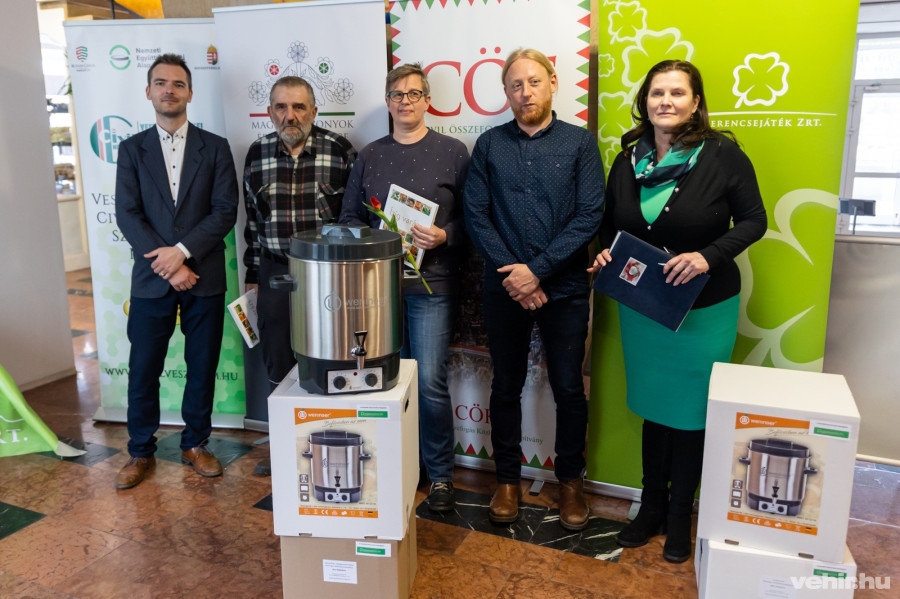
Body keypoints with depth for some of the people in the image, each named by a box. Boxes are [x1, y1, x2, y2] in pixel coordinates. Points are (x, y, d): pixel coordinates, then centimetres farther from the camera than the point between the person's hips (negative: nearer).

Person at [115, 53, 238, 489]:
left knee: (202, 367, 9)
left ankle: (195, 445, 27)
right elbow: (127, 214, -2)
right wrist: (166, 264, -13)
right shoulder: (132, 149, 7)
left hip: (204, 277, 0)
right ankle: (141, 453, 24)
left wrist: (182, 250, -15)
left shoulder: (215, 148, 5)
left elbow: (225, 210, -5)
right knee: (143, 370, 7)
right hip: (151, 278, 1)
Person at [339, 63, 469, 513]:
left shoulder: (452, 152, 4)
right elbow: (350, 216, 13)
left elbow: (470, 217, 1)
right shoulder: (370, 156, 13)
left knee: (430, 382, -6)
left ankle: (440, 474, 14)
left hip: (431, 284, -3)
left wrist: (444, 236, -16)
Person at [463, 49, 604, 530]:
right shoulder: (490, 145, 6)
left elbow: (589, 216, -7)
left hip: (564, 288, -1)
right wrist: (511, 273, -11)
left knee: (569, 390, 7)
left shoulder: (579, 142, 1)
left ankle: (571, 480, 27)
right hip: (504, 289, 2)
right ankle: (508, 478, 28)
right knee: (506, 386, 11)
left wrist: (537, 270, -14)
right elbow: (476, 215, -1)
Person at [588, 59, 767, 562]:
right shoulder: (629, 160, 2)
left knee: (691, 412, 9)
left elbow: (753, 220, -9)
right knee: (653, 407, 15)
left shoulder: (722, 154, -11)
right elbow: (613, 224, 13)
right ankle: (652, 508, 32)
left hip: (704, 308, -4)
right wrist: (605, 253, -7)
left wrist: (708, 256, -24)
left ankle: (680, 517, 28)